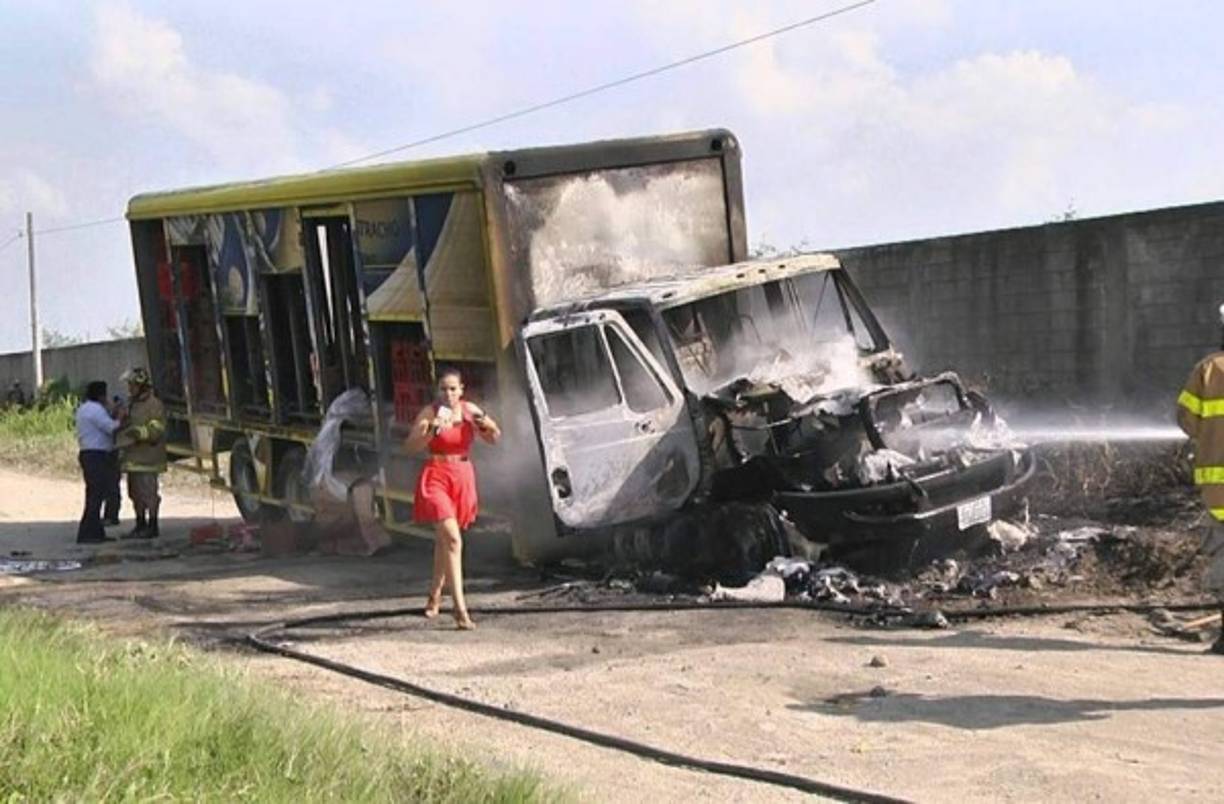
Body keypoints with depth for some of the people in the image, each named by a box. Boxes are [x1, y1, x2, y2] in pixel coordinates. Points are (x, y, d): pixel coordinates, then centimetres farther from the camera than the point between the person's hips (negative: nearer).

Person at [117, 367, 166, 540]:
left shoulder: (154, 404, -9)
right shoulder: (131, 404, 18)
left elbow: (157, 430, -16)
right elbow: (123, 426, 28)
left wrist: (140, 431, -28)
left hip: (147, 458, -9)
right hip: (132, 457, 9)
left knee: (148, 491, -8)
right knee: (135, 493, 12)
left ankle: (152, 526, -3)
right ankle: (140, 525, 19)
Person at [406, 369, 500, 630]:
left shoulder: (469, 410, 4)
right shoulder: (430, 413, -9)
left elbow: (494, 438, 10)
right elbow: (412, 445, -17)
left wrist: (485, 424, -11)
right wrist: (432, 430, -33)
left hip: (463, 478, 5)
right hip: (436, 478, -5)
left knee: (444, 540, 20)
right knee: (452, 539, -18)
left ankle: (435, 594, 42)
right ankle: (460, 610, -21)